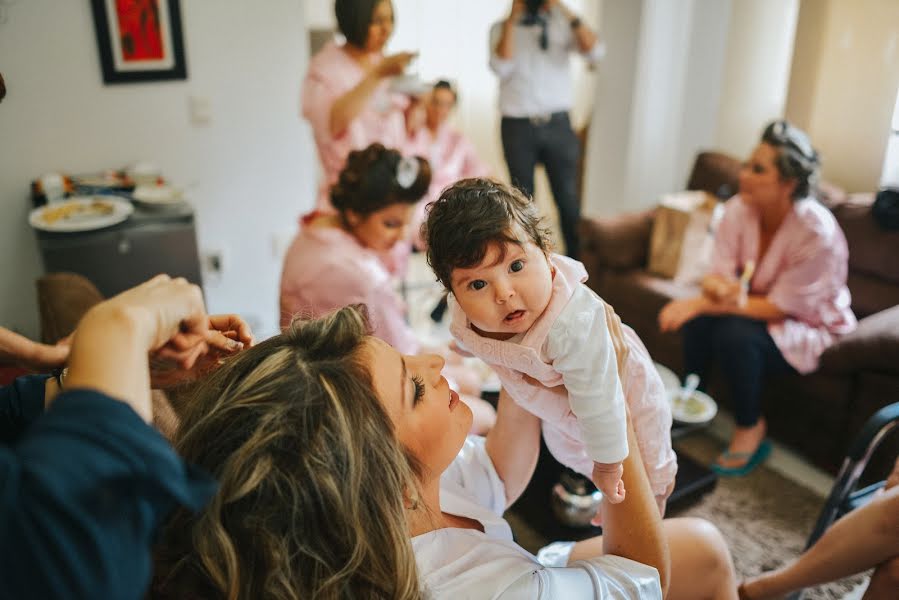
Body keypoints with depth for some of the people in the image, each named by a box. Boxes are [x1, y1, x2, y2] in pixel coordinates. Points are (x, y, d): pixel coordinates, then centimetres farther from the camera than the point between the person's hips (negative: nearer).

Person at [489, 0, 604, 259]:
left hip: (557, 124, 1)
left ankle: (577, 262, 9)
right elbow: (501, 68, -11)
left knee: (568, 198, -1)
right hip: (518, 127, 0)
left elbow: (596, 53, -7)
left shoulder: (562, 24, 8)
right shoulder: (501, 29, 6)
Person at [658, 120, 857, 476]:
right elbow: (717, 277, -14)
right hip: (757, 309, 5)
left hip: (810, 326, -5)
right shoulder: (739, 209, -14)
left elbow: (779, 307, -26)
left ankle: (750, 430, -9)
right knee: (699, 320, -25)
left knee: (735, 334, -32)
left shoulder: (817, 232, -28)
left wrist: (699, 303, -34)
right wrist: (718, 288, -41)